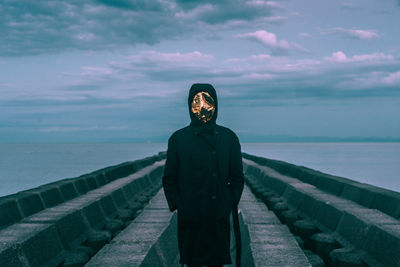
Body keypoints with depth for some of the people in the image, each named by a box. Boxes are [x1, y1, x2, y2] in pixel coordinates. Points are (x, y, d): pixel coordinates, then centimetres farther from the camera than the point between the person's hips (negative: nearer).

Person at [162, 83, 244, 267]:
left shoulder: (228, 138, 5)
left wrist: (230, 205, -2)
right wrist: (177, 206, -5)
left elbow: (237, 178, 8)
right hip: (190, 218, 0)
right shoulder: (178, 139, 3)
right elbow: (169, 179, 5)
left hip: (219, 217, 1)